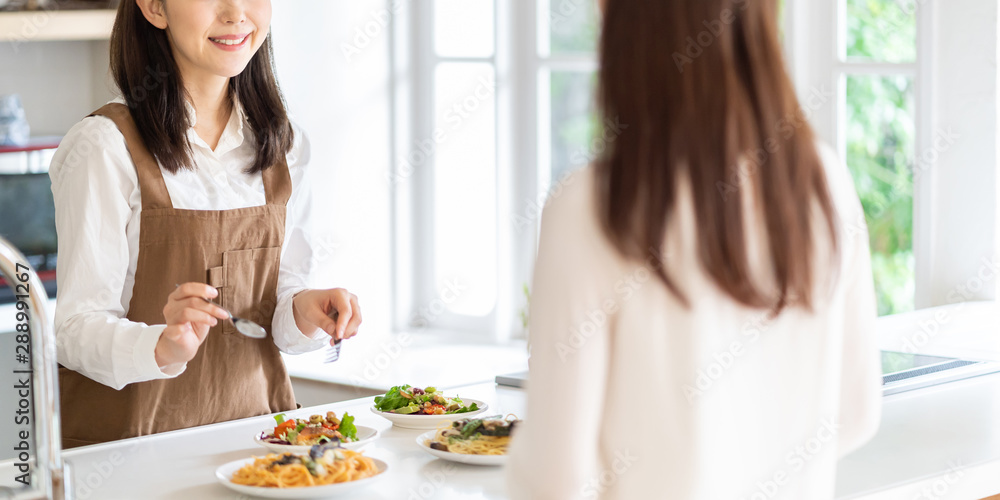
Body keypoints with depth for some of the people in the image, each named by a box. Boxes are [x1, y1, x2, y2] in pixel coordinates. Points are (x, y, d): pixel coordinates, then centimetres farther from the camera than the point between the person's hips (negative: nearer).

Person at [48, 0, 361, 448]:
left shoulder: (285, 144, 9)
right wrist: (164, 348, -29)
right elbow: (76, 328, -10)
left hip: (254, 423, 4)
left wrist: (305, 311, -8)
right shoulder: (105, 147, -8)